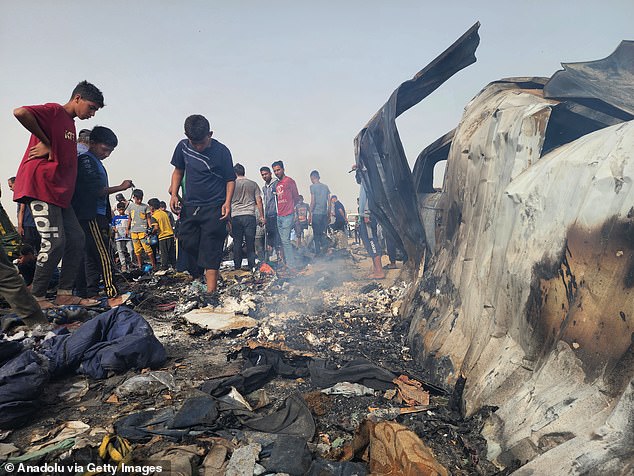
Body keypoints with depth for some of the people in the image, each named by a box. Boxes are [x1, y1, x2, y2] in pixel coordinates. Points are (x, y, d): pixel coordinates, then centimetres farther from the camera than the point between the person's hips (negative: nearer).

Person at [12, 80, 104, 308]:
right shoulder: (54, 111, -4)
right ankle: (37, 297, 1)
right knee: (55, 242, -11)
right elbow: (20, 112, -22)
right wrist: (46, 144, -13)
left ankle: (65, 293, 9)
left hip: (60, 192, 9)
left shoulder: (70, 123, 23)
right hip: (41, 187, -9)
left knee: (76, 239, 4)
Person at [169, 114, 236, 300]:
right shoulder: (183, 147, 3)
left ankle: (211, 292, 1)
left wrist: (227, 202, -14)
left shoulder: (221, 151, -8)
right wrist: (174, 194, 3)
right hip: (190, 206, 5)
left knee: (211, 250, -5)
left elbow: (230, 179, -1)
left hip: (214, 208, -4)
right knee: (186, 242, 3)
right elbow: (178, 171, 16)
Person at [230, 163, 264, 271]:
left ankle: (237, 267, 10)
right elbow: (259, 201, 4)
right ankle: (252, 266, 1)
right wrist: (262, 217, 9)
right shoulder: (253, 184, 8)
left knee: (237, 242, 6)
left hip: (235, 216, 0)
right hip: (250, 216, 0)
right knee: (250, 242, 2)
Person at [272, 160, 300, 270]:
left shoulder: (289, 181, -4)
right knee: (283, 241, 9)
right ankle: (287, 262, 16)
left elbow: (296, 197, 1)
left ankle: (291, 264, -7)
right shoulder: (277, 184, 18)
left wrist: (289, 207, 10)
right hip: (279, 216, 8)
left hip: (288, 215, -8)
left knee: (285, 240, -12)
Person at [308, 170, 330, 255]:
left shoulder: (313, 186, -5)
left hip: (316, 213, -5)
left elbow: (313, 201, -11)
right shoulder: (325, 186, 11)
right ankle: (324, 246, 0)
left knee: (316, 233, 1)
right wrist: (329, 213, 18)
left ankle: (318, 252, 1)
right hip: (324, 213, 5)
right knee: (322, 232, 15)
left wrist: (310, 214, -5)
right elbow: (329, 201, 11)